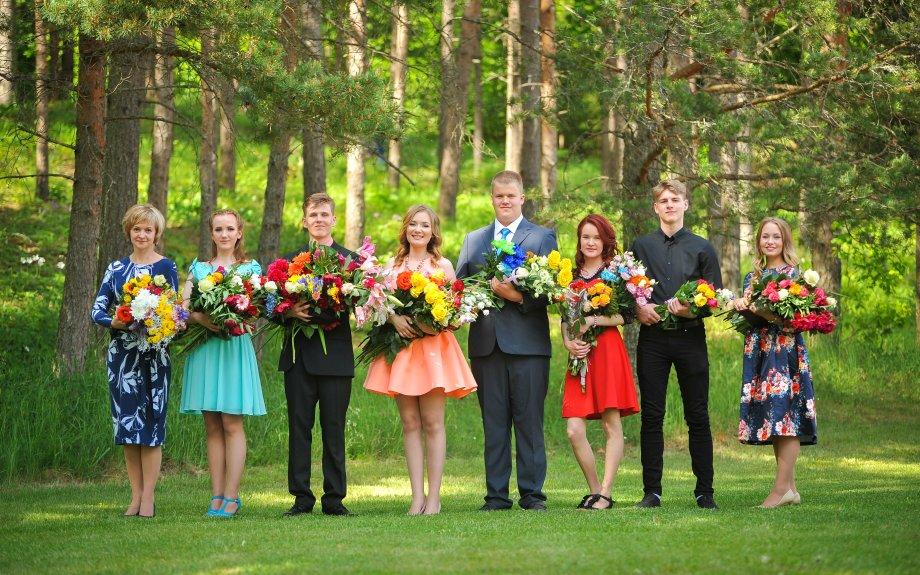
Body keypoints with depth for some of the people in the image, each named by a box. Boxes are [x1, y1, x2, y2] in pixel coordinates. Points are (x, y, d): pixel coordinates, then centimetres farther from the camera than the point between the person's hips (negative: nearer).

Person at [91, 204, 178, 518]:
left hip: (153, 354, -3)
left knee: (151, 422, -4)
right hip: (121, 352, 3)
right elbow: (98, 309, 5)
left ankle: (148, 498, -1)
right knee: (126, 421, 3)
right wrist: (113, 321, -16)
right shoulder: (116, 268, 10)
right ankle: (136, 496, 8)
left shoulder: (166, 267, 1)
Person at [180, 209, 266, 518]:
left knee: (232, 424, -7)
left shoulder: (250, 269, 9)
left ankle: (231, 496, -8)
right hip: (203, 347, 3)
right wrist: (201, 318, -16)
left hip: (235, 346, -3)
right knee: (212, 426, 2)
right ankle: (217, 494, 4)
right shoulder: (198, 268, 14)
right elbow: (184, 306, 4)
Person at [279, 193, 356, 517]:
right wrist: (289, 312, -14)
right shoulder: (290, 260, 12)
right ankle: (301, 498, 5)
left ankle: (334, 498, 6)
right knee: (299, 426, 2)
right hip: (299, 353, 2)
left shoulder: (351, 260, 5)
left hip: (335, 354, -2)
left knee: (334, 428, 1)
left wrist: (327, 312, -21)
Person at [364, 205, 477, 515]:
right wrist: (394, 317, -14)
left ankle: (434, 496, -5)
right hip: (400, 346, 2)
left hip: (433, 347, -2)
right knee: (410, 423, 0)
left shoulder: (443, 265, 8)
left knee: (432, 423, -6)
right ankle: (417, 495, 1)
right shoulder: (392, 265, 13)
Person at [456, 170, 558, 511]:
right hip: (486, 342, 3)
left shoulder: (543, 238, 6)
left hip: (527, 342, -3)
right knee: (493, 423, 5)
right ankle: (496, 494, 8)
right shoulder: (473, 240, 18)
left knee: (529, 421, -2)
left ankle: (532, 493, 1)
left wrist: (520, 296, -19)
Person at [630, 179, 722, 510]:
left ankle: (705, 492, 4)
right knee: (651, 416, 0)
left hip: (690, 337, -1)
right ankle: (652, 491, 4)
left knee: (697, 417, 0)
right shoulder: (641, 246, 11)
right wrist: (638, 307, -9)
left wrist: (693, 309, -13)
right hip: (652, 337, 1)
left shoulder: (702, 248, 9)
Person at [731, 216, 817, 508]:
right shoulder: (752, 277, 17)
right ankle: (790, 487, 5)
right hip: (757, 350, 6)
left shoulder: (794, 274, -1)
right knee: (772, 419, 3)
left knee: (784, 415, -11)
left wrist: (758, 309, -20)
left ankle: (781, 487, -15)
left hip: (786, 350, -6)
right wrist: (740, 306, -6)